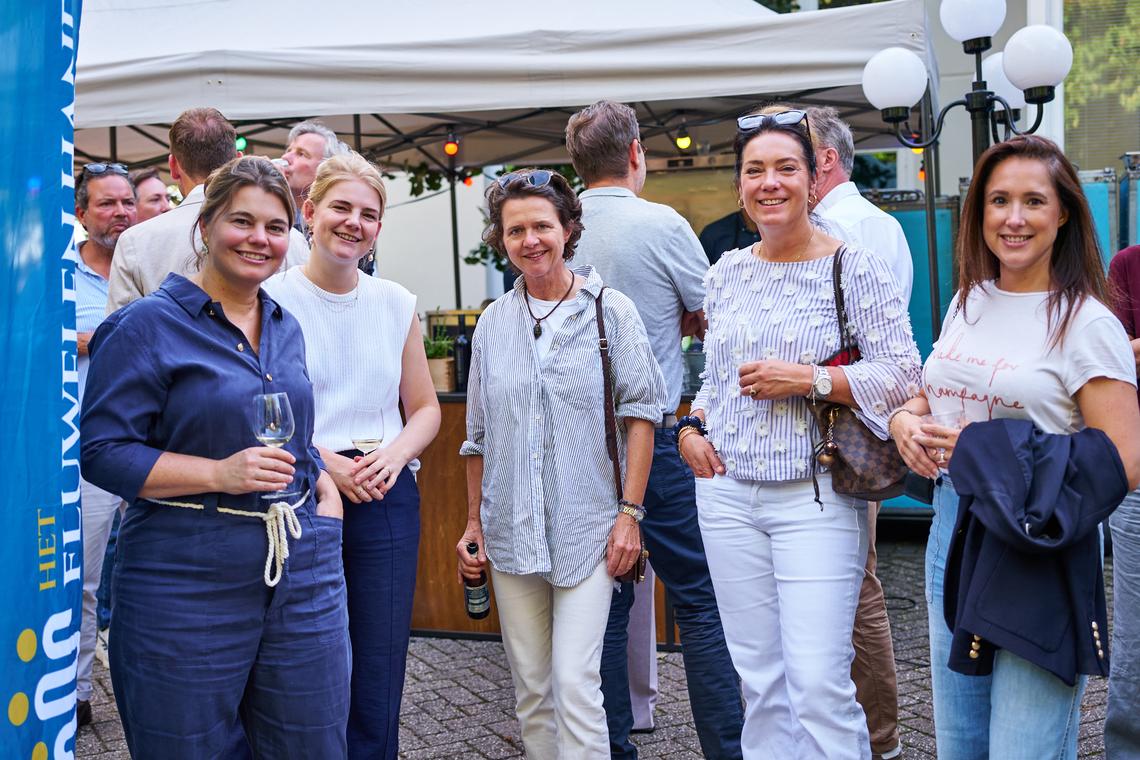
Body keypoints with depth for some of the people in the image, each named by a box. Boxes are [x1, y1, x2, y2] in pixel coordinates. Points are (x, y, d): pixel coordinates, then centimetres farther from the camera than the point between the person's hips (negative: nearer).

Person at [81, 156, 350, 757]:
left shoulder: (286, 328, 13)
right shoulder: (147, 325, -7)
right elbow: (103, 451, -11)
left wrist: (322, 482, 5)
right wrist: (219, 473, -20)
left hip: (305, 573, 6)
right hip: (186, 581, -5)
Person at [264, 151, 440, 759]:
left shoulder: (396, 304, 9)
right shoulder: (271, 300, -2)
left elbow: (425, 408, 13)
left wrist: (394, 453, -6)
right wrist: (323, 462, -16)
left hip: (386, 500, 3)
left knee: (378, 685, 7)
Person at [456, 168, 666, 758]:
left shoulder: (611, 310, -2)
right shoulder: (493, 323, 9)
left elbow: (639, 413, -3)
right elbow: (479, 434, 14)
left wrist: (630, 511, -9)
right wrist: (473, 523, 12)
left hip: (588, 529, -4)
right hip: (511, 532, 4)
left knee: (575, 681, -8)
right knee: (530, 687, 12)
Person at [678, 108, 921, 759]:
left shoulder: (856, 268, -4)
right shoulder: (727, 271, 11)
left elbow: (904, 375, -7)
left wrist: (810, 379, -16)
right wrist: (692, 427, 4)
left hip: (815, 497, -5)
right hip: (728, 493, 5)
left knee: (818, 682, -8)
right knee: (758, 678, 12)